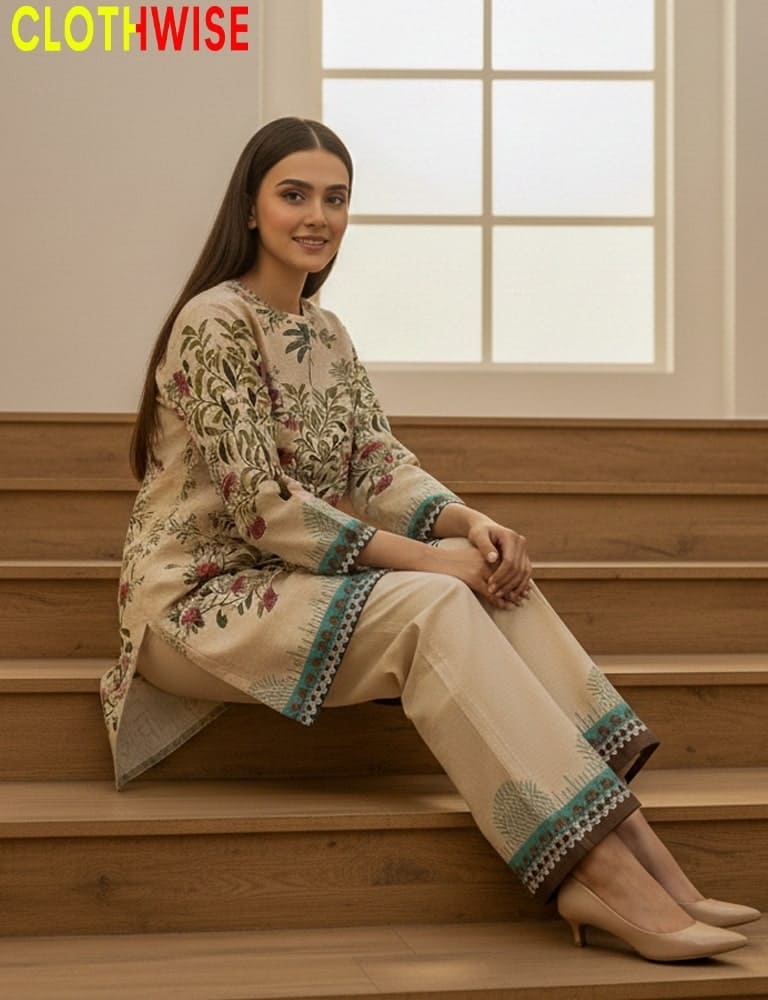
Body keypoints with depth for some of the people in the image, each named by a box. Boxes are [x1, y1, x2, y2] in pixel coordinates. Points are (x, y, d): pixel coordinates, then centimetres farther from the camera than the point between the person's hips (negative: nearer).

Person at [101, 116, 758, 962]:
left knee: (493, 577, -15)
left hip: (289, 581, 8)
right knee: (435, 606, -29)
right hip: (196, 599, -7)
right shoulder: (216, 321, -13)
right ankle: (605, 873, -31)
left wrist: (466, 523, -15)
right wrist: (427, 559, -22)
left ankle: (637, 854, -25)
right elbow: (262, 508, -20)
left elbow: (380, 466, 7)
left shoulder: (324, 333, 14)